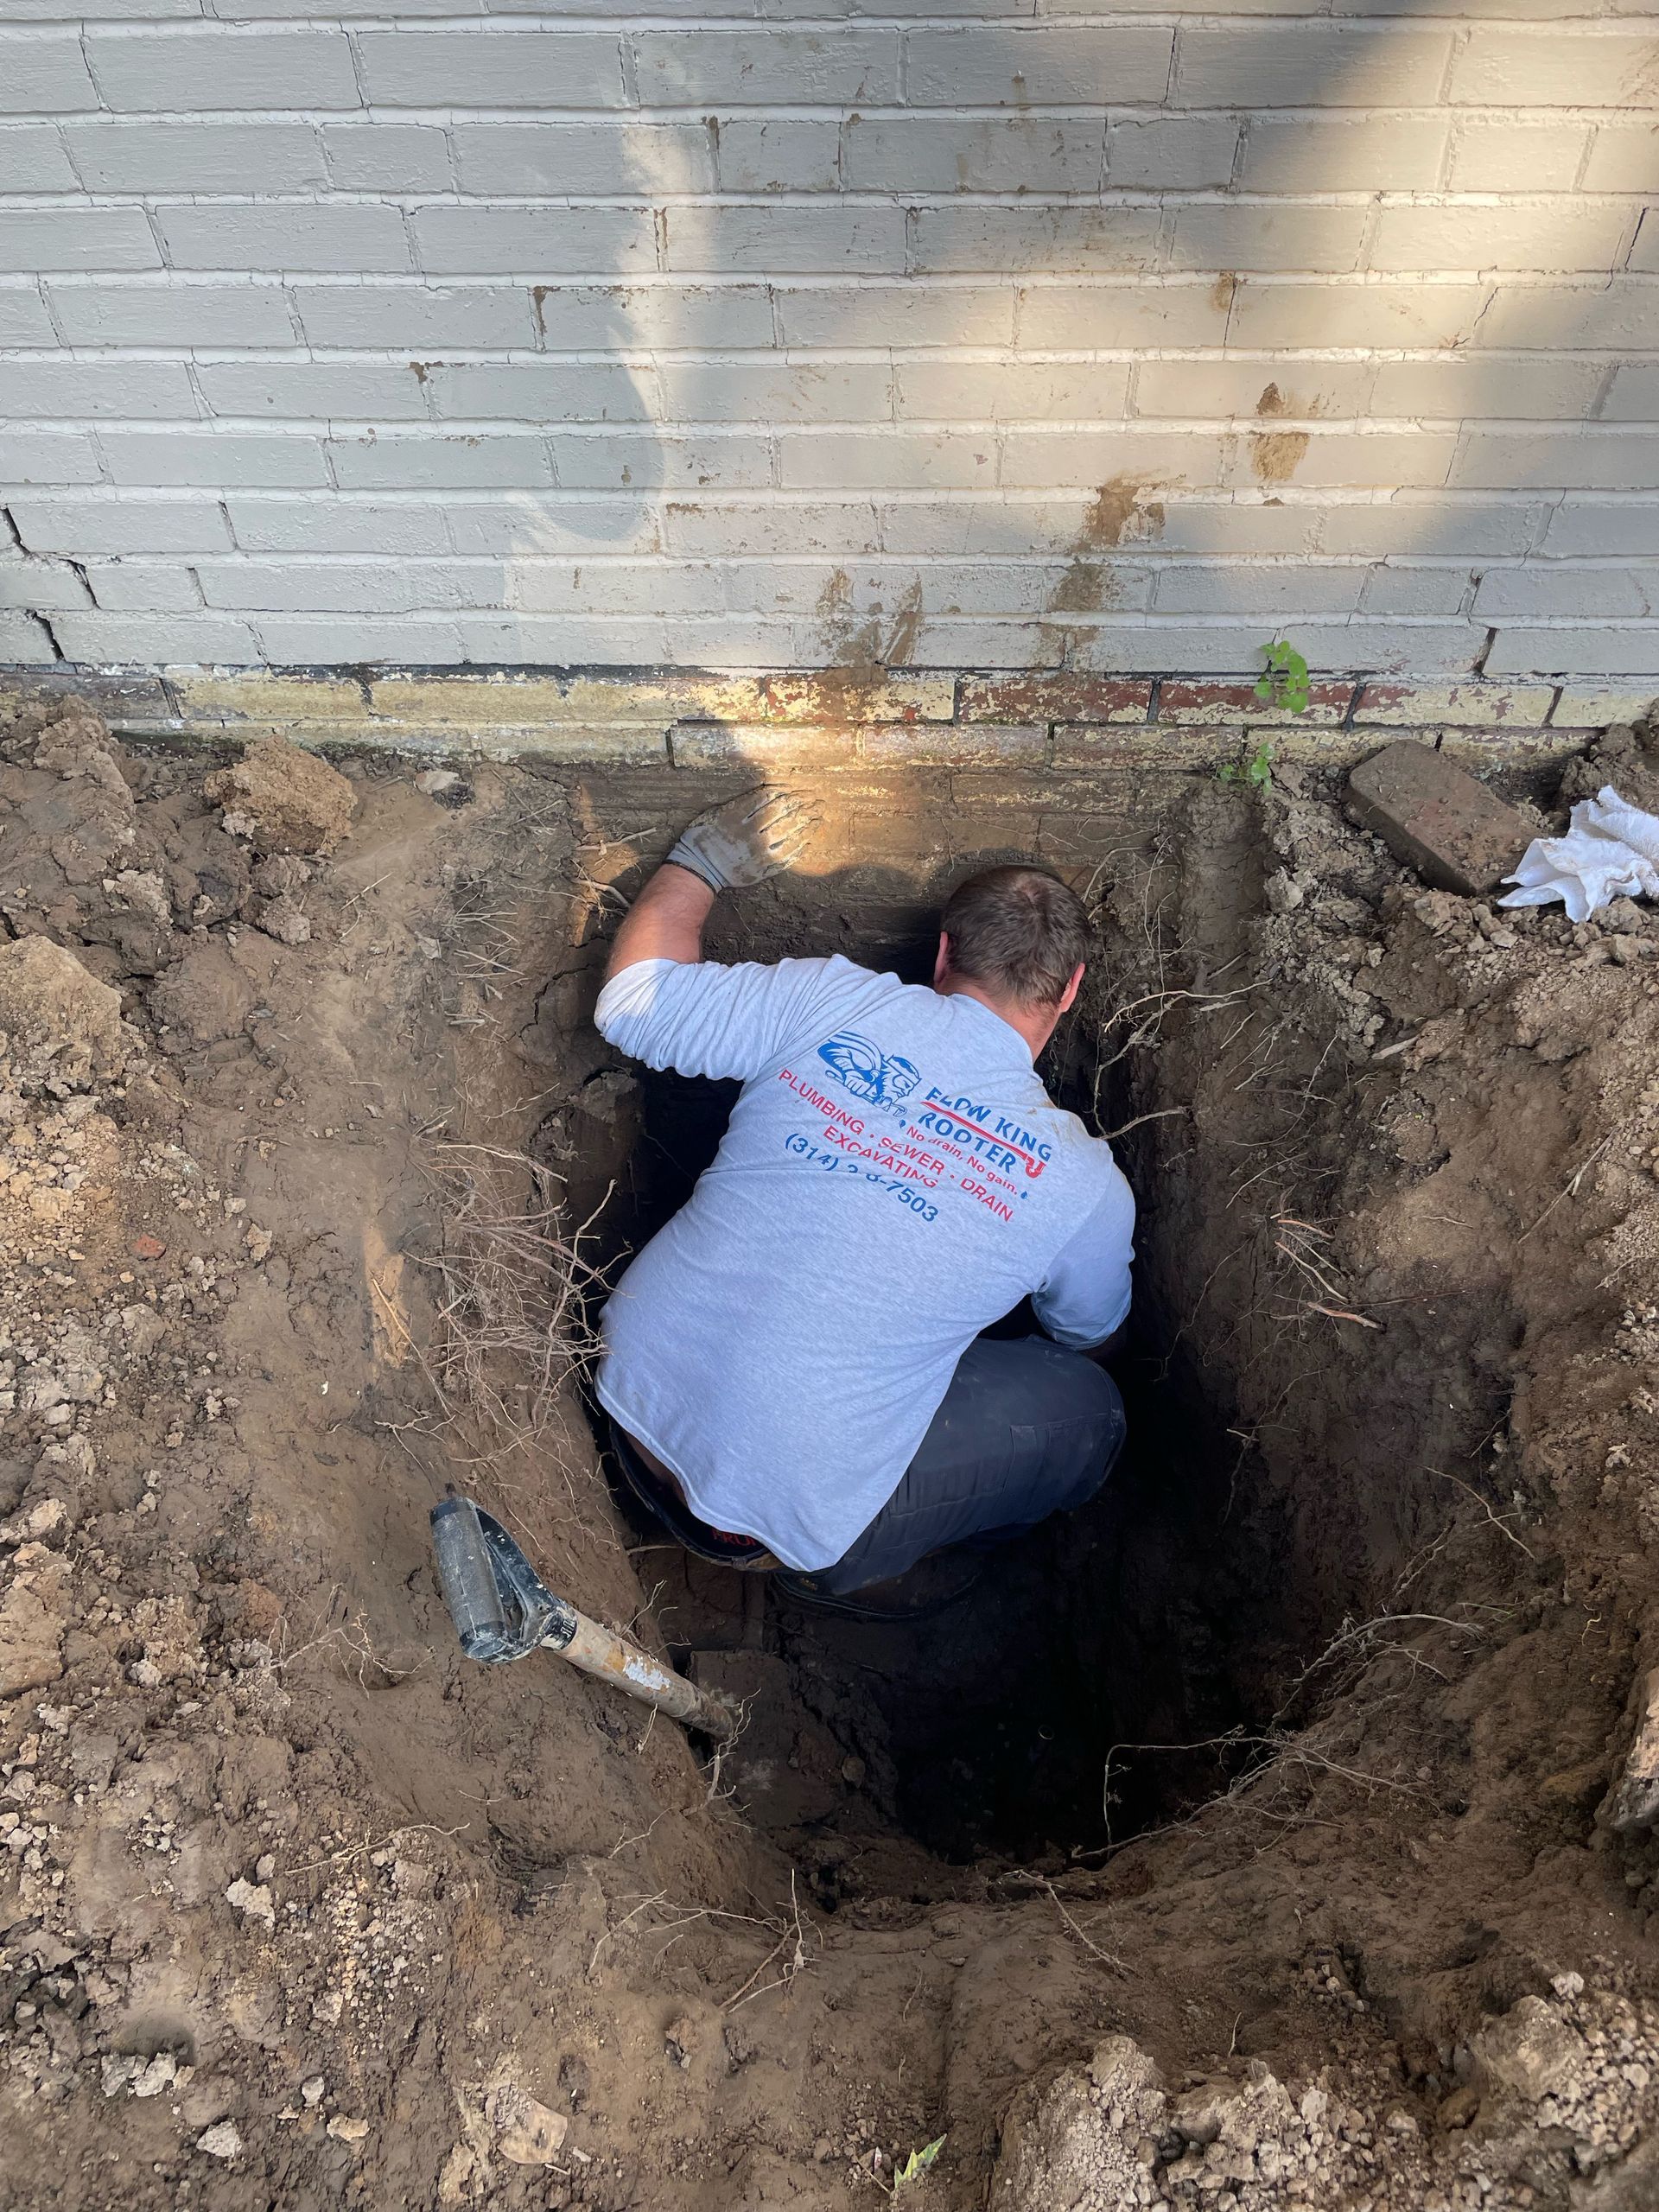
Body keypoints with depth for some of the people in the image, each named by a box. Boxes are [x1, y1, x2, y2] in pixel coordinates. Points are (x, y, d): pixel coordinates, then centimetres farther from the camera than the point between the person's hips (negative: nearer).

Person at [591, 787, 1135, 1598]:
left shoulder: (833, 1002, -10)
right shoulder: (1086, 1186, -9)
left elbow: (631, 997, 2)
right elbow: (1089, 1329, 13)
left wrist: (702, 858, 16)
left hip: (632, 1398, 4)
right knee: (1088, 1409, 13)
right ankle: (850, 1560, 20)